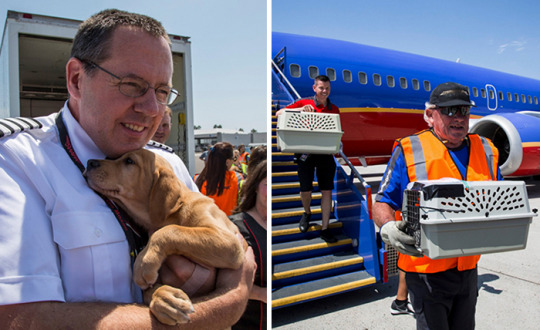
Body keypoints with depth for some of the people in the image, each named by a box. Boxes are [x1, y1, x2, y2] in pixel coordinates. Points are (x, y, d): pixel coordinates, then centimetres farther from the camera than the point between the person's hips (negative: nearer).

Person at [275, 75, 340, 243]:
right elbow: (279, 113, -3)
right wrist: (300, 109, -18)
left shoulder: (334, 109, 11)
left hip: (325, 152, 2)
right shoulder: (304, 102, 3)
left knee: (327, 190, 1)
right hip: (306, 152, -2)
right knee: (305, 189, 3)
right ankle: (307, 213, 36)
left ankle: (325, 229, 11)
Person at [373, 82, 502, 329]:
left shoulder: (486, 151, 5)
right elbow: (382, 202, -11)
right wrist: (387, 228, -30)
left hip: (469, 267, 6)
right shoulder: (410, 150, -12)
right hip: (427, 269, -5)